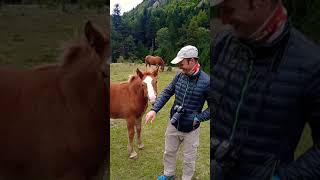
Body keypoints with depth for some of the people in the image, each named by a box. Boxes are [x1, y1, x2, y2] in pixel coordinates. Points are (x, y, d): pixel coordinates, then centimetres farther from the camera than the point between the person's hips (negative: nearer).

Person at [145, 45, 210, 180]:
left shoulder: (206, 82, -21)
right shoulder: (179, 76, -7)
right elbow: (167, 93, 0)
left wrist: (198, 118, -23)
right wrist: (154, 109, -10)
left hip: (191, 129, -5)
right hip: (173, 125, 5)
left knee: (189, 159, 17)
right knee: (169, 152, 24)